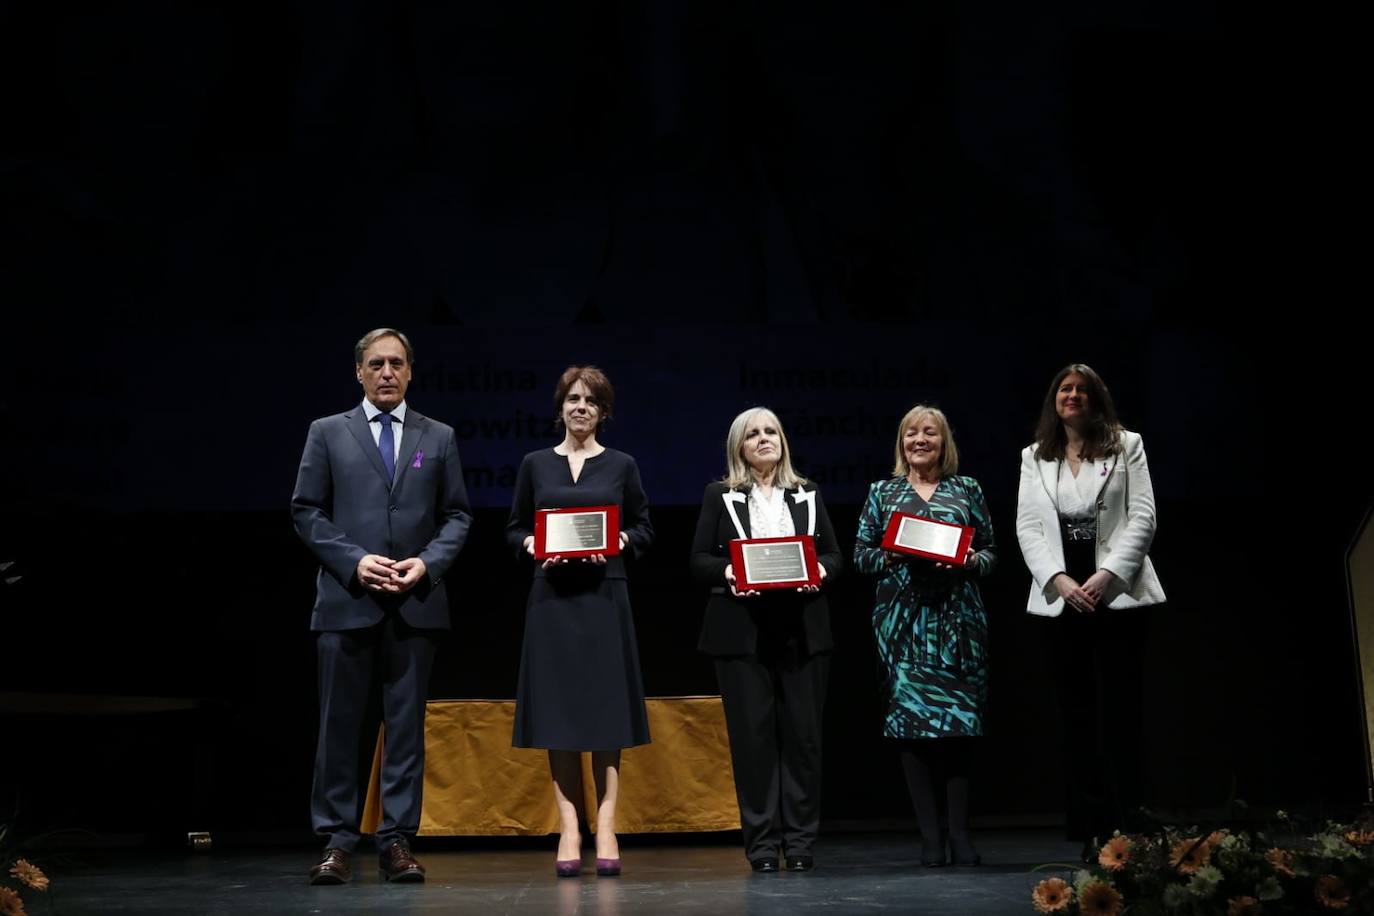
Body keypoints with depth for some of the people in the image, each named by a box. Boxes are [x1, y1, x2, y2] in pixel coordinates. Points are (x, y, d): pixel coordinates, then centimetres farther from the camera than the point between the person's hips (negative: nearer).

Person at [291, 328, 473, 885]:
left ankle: (397, 841, 9)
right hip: (347, 600, -1)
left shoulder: (438, 437, 11)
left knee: (406, 724, 3)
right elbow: (306, 512, 3)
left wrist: (428, 563, -8)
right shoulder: (328, 433, 7)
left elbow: (456, 516, 10)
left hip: (416, 603, 1)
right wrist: (354, 561, -10)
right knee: (341, 725, 1)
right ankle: (337, 841, 8)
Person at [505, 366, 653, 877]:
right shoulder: (535, 465, 9)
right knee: (558, 710, 0)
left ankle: (606, 830, 2)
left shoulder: (621, 466, 8)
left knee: (605, 708, -1)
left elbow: (644, 529, 9)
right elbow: (514, 530, 11)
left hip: (603, 596, -1)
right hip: (552, 597, 1)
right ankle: (569, 830, 4)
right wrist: (533, 545, -9)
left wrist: (620, 541, -11)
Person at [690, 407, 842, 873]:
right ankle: (762, 842, 6)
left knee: (802, 732, 1)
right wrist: (726, 572, -16)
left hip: (801, 630, 2)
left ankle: (800, 841, 8)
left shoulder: (807, 495, 14)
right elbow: (699, 561, 4)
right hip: (742, 631, -2)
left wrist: (821, 570, -9)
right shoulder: (720, 496, 8)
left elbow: (834, 555, 13)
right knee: (752, 733, -2)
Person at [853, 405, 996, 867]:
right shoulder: (882, 492, 11)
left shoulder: (967, 489, 11)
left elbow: (990, 552, 11)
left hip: (957, 617, 0)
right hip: (901, 617, 0)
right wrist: (889, 556, -10)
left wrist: (971, 561, -10)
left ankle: (960, 833, 4)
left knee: (960, 718, -4)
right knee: (909, 717, -3)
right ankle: (930, 835, 4)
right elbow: (860, 554, 9)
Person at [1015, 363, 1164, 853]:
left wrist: (1106, 576, -13)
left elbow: (1142, 517, -1)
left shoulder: (1126, 446, 7)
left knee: (1118, 715, -6)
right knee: (1077, 718, 2)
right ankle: (1089, 834, 5)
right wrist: (1060, 581, -11)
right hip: (1061, 597, 2)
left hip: (1117, 594, -2)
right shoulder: (1034, 457, 13)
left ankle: (1121, 833, -4)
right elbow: (1028, 527, 5)